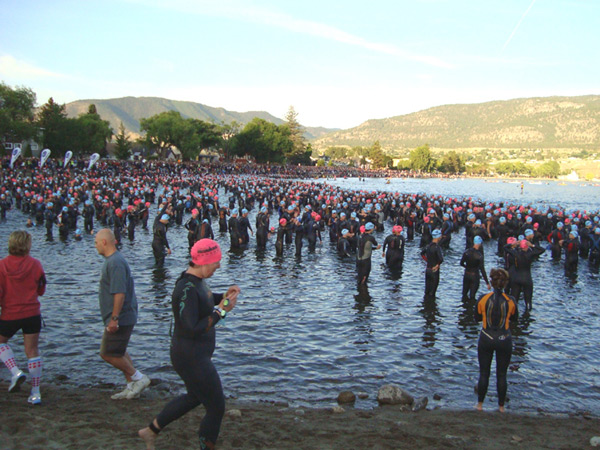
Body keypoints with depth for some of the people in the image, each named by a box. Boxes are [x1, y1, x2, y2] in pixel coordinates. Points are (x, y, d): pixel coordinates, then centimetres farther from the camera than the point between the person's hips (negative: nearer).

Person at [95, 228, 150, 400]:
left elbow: (119, 293, -26)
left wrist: (114, 318, -25)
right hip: (124, 317, 11)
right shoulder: (112, 260, 15)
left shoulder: (115, 263, -19)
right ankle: (132, 386, 21)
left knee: (108, 353, -6)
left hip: (120, 318, -11)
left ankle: (138, 378, 2)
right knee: (118, 352, 16)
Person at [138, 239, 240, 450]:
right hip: (192, 359, -11)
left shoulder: (195, 278, 1)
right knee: (216, 408, 6)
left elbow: (204, 300, 21)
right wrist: (221, 310, -25)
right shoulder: (187, 289, -29)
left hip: (196, 353, 11)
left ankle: (150, 430, 45)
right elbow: (192, 329, -31)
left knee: (194, 397, 32)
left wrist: (224, 296, 2)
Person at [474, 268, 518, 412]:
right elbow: (514, 318, 6)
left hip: (486, 339, 0)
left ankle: (480, 404, 23)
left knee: (484, 374, 13)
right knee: (502, 375, 14)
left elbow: (477, 318, 1)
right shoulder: (510, 300, -12)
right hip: (504, 340, 0)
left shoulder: (482, 299, -12)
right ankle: (501, 406, 23)